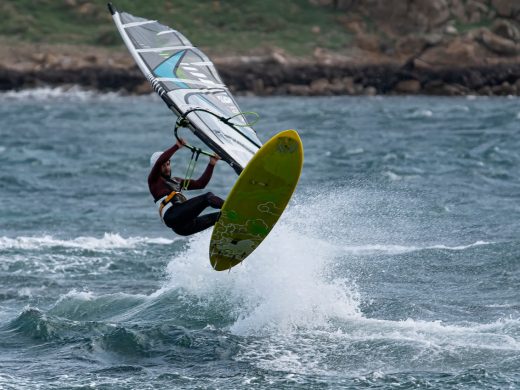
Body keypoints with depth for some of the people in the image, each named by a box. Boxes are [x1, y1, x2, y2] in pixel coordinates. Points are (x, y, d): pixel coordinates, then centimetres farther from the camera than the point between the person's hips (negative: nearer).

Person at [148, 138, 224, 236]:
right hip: (172, 215, -8)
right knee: (208, 197, -19)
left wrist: (211, 165, 21)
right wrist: (176, 147, -8)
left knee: (221, 216, -7)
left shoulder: (176, 181, 34)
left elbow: (200, 184, 27)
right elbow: (160, 161, -6)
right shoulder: (153, 181, 14)